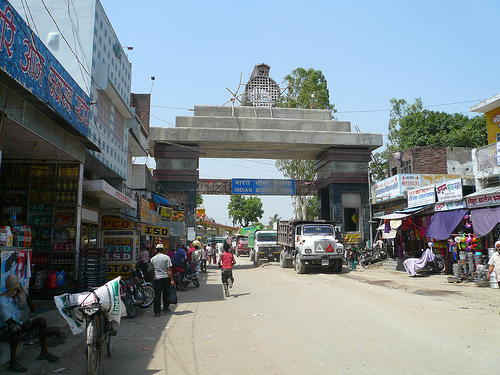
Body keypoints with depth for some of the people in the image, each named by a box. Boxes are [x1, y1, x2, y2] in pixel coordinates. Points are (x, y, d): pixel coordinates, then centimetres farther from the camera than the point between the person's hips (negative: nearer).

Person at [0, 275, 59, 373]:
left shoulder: (19, 297, 3)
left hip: (19, 325, 8)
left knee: (41, 320, -3)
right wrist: (23, 326, -15)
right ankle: (13, 362, -37)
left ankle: (44, 352, 0)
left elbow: (32, 309, 4)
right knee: (15, 327, -40)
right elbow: (8, 321, -24)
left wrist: (26, 296, -8)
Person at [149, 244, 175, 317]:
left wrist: (152, 281, 19)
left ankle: (157, 312, -6)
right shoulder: (166, 257, -2)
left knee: (157, 295, -1)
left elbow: (152, 271, 10)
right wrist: (172, 280, -7)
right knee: (166, 294, 15)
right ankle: (166, 308, 26)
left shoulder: (153, 259, 7)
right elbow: (169, 269, -8)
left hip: (156, 279, 1)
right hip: (166, 278, -1)